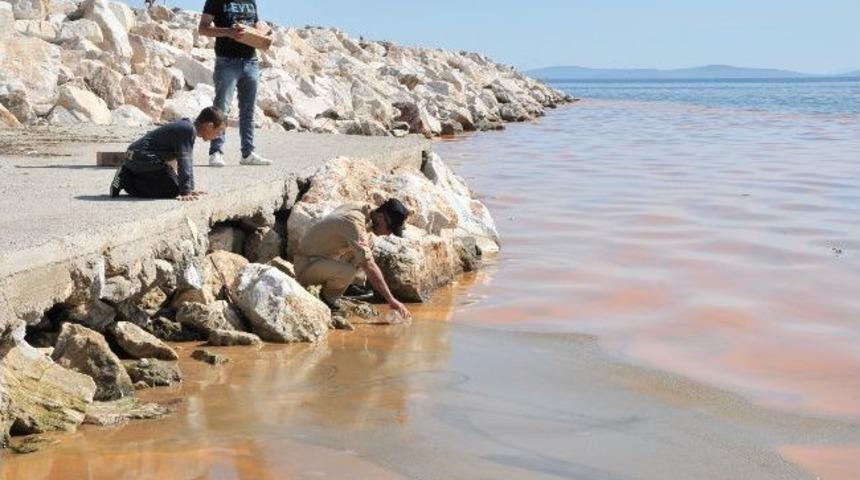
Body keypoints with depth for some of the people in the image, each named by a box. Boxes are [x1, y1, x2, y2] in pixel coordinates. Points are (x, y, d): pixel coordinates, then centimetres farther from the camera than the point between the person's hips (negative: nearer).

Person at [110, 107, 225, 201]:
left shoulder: (186, 127, 13)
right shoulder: (188, 130, -20)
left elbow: (188, 161, 18)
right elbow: (183, 162, -23)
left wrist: (190, 189, 17)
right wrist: (185, 193, -22)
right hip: (144, 158, -11)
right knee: (172, 191, -11)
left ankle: (126, 176, 15)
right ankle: (127, 181, -9)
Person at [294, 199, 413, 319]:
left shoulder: (359, 208, -2)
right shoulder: (354, 223, -28)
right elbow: (369, 266, -33)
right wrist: (391, 300, -33)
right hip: (306, 265, -10)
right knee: (347, 272, -34)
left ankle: (332, 296, 4)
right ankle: (328, 297, -2)